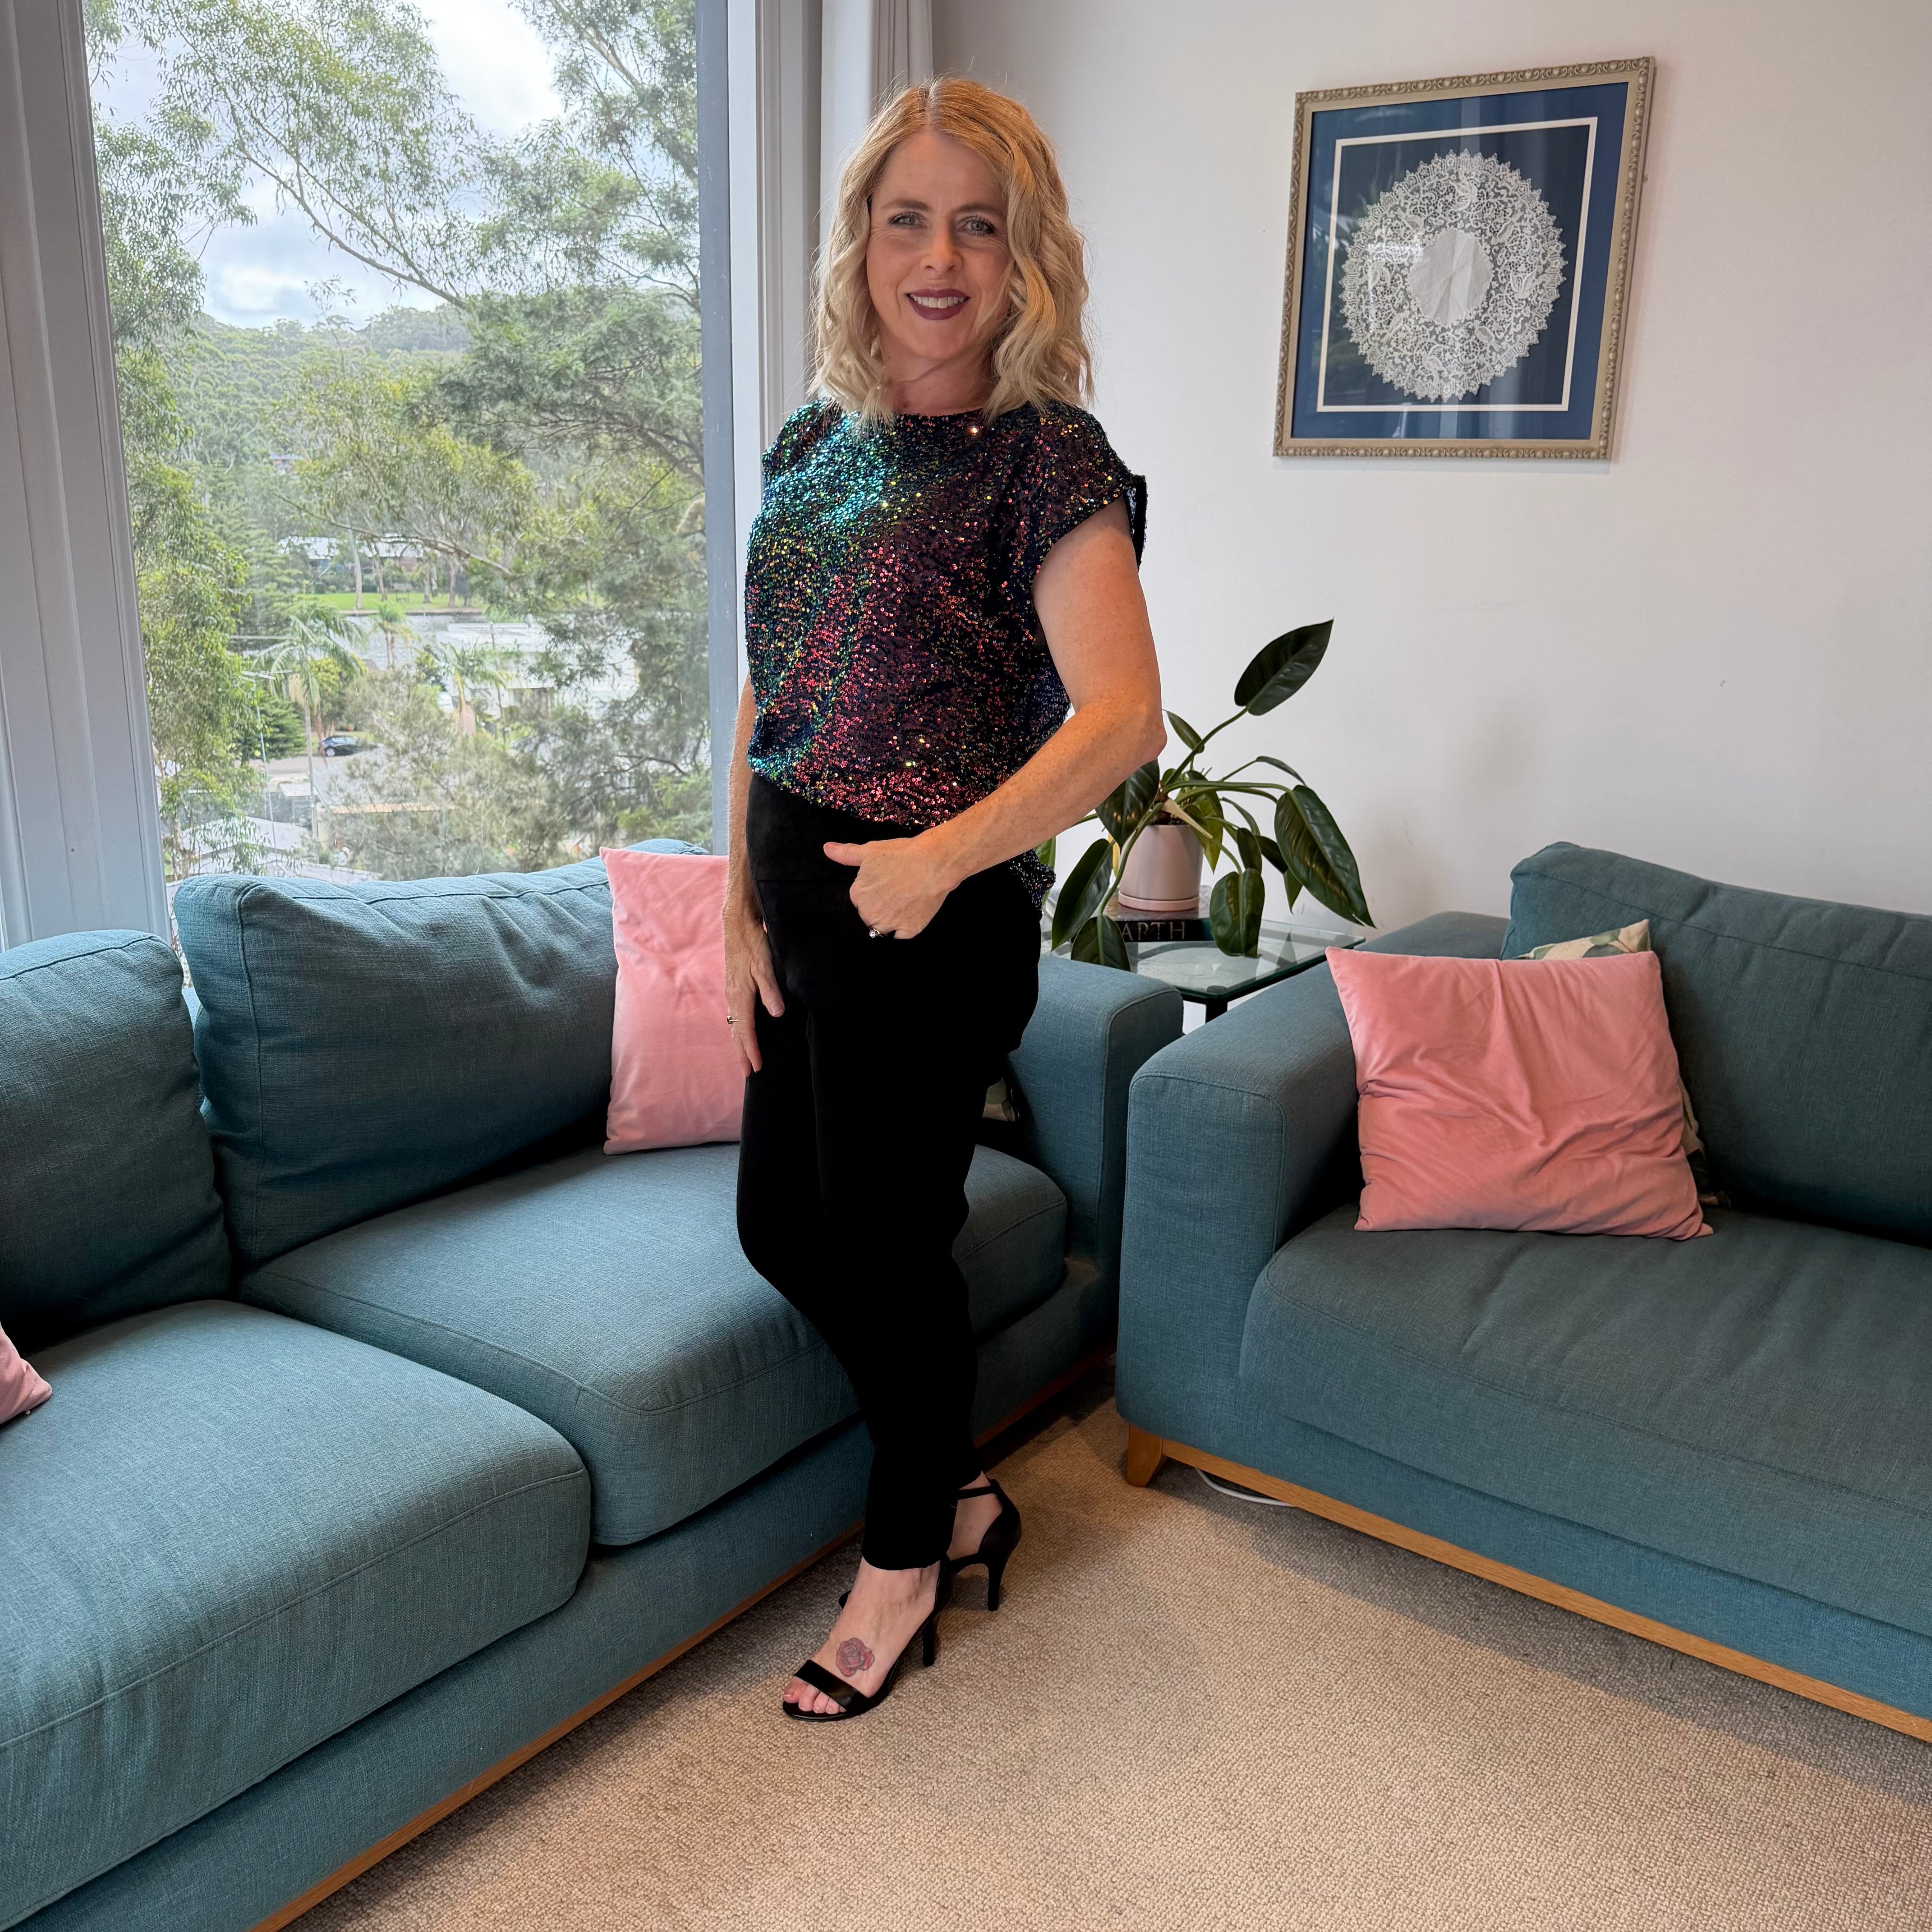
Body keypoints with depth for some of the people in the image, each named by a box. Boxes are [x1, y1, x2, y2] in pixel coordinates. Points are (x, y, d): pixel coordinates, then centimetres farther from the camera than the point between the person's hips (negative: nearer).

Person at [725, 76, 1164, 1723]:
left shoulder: (1047, 458, -11)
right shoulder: (815, 442, 10)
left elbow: (1124, 718, -20)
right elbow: (766, 696, 11)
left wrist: (944, 854, -28)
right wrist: (742, 908, 6)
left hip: (936, 916, -8)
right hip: (800, 904, 8)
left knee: (887, 1244, 6)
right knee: (783, 1230, 17)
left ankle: (907, 1562, 32)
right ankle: (956, 1492, 39)